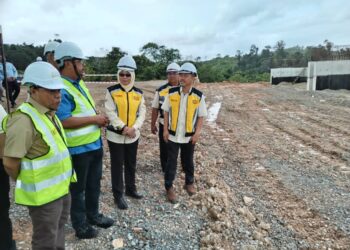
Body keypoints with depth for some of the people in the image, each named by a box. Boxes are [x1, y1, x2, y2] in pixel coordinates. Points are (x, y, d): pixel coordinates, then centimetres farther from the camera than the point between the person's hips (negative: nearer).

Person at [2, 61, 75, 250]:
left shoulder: (49, 113, 5)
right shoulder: (24, 120, -25)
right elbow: (10, 163, -23)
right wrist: (24, 183, -5)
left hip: (61, 188, 8)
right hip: (43, 194, -8)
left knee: (57, 234, 26)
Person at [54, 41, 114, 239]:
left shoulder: (79, 84, 10)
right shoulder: (62, 89, -21)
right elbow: (64, 121, -29)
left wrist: (100, 117, 3)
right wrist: (94, 119, -22)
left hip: (94, 144, 9)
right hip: (78, 149, -9)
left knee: (94, 183, 22)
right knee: (78, 188, 11)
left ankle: (93, 215, 42)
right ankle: (80, 225, 30)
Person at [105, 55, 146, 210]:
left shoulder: (139, 93, 2)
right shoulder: (111, 91, -8)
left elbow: (142, 113, -1)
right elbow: (110, 113, -14)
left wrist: (133, 128, -16)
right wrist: (123, 128, -20)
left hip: (133, 136, 4)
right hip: (116, 136, -3)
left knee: (131, 165, 17)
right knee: (117, 166, 7)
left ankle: (130, 189, 37)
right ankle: (118, 195, 22)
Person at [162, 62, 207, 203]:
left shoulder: (199, 96, -8)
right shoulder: (172, 93, -6)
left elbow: (201, 116, -2)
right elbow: (166, 112, 1)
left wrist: (197, 133, -8)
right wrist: (165, 129, -4)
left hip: (189, 136, 0)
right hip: (173, 135, 0)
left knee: (188, 161, 17)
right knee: (171, 162, 7)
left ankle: (189, 183, 39)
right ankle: (169, 187, 23)